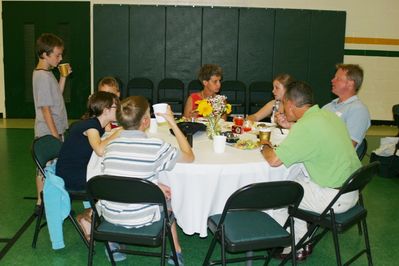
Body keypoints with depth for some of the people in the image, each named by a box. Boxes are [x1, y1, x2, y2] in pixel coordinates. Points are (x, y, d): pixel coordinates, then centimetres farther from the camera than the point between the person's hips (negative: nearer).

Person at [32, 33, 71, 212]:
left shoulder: (47, 73, 10)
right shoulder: (43, 77, -19)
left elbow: (57, 95, 16)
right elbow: (45, 108, -21)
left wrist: (63, 76, 7)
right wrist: (55, 135, -20)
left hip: (53, 130, 10)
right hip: (48, 133, -10)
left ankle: (42, 202, 27)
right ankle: (42, 204, 11)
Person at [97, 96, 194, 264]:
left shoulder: (111, 145, -3)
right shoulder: (156, 146, -17)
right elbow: (189, 156, 0)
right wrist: (173, 123, 2)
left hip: (109, 215, 4)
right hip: (140, 219, -3)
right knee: (166, 199, 28)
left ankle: (113, 242, 37)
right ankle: (176, 252, 36)